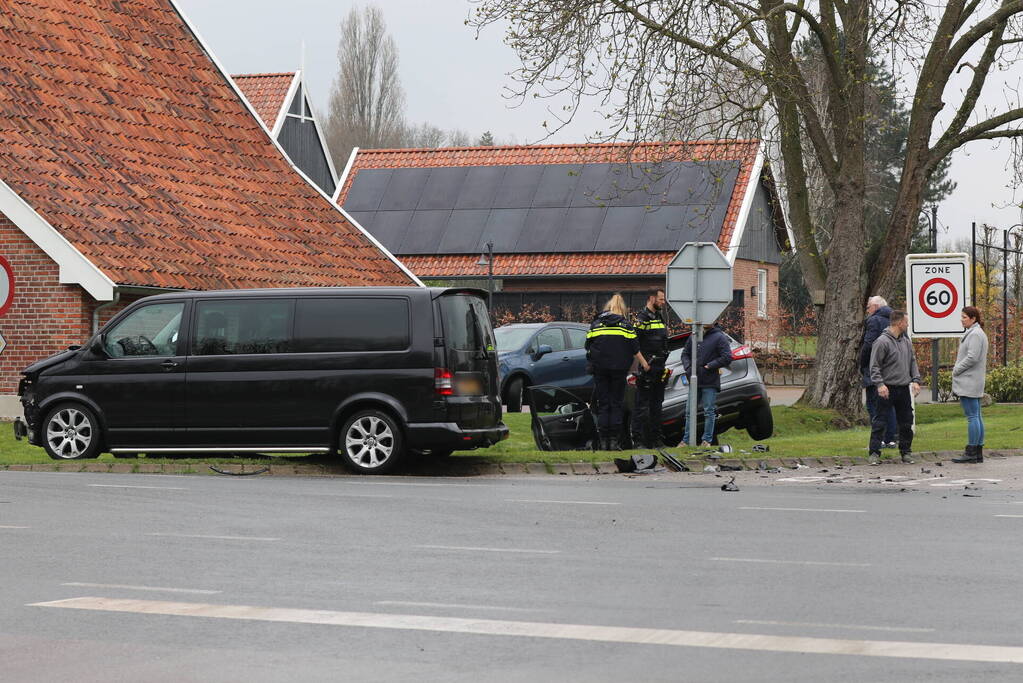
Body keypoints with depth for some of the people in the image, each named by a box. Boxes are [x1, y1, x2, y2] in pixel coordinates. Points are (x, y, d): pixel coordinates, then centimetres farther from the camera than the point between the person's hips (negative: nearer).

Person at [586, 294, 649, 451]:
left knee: (602, 405, 5)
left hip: (600, 369, 1)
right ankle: (614, 441, -3)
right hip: (619, 368, -1)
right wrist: (643, 362, 13)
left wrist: (592, 363, 26)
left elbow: (588, 345, 9)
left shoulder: (596, 323, 6)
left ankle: (603, 441, 0)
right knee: (617, 404, 3)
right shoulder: (625, 324, 0)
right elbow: (634, 348, 1)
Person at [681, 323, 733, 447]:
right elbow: (685, 353, 20)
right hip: (694, 381, 5)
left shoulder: (719, 337, -3)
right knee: (689, 412, 8)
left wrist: (708, 367, -12)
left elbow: (727, 358, -9)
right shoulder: (693, 336, 13)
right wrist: (688, 367, 1)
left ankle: (707, 440, 7)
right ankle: (686, 440, 15)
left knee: (709, 412, 0)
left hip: (710, 382, -5)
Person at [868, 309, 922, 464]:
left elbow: (913, 362, 16)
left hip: (904, 388, 6)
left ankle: (906, 452, 20)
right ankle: (874, 453, 0)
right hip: (887, 389, -6)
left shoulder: (906, 340, 10)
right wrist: (879, 383, -22)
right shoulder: (882, 341, -11)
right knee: (880, 422, -4)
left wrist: (915, 380, 3)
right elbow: (874, 366, -12)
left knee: (906, 422, 10)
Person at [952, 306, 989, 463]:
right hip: (974, 383, 11)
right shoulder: (976, 333, 19)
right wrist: (957, 369, 12)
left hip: (969, 383, -11)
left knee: (972, 417, -9)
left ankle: (971, 452, -9)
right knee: (977, 416, 9)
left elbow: (972, 358, -21)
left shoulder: (975, 334, -13)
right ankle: (978, 453, 11)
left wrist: (957, 370, -10)